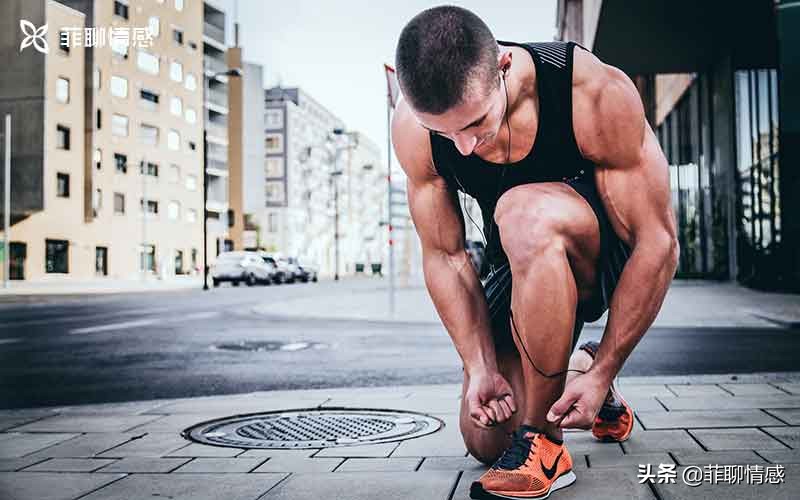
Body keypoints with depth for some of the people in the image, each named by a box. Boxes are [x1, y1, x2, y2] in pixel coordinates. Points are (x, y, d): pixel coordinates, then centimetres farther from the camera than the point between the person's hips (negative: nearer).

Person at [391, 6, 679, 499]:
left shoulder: (597, 94, -31)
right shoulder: (413, 128, -20)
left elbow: (658, 243, -26)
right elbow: (444, 255, -12)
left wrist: (604, 373, -25)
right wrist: (481, 367, -18)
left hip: (613, 255, -4)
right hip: (527, 265, 4)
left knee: (524, 213, -39)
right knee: (484, 440, 1)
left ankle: (543, 444, -24)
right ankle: (572, 368, 32)